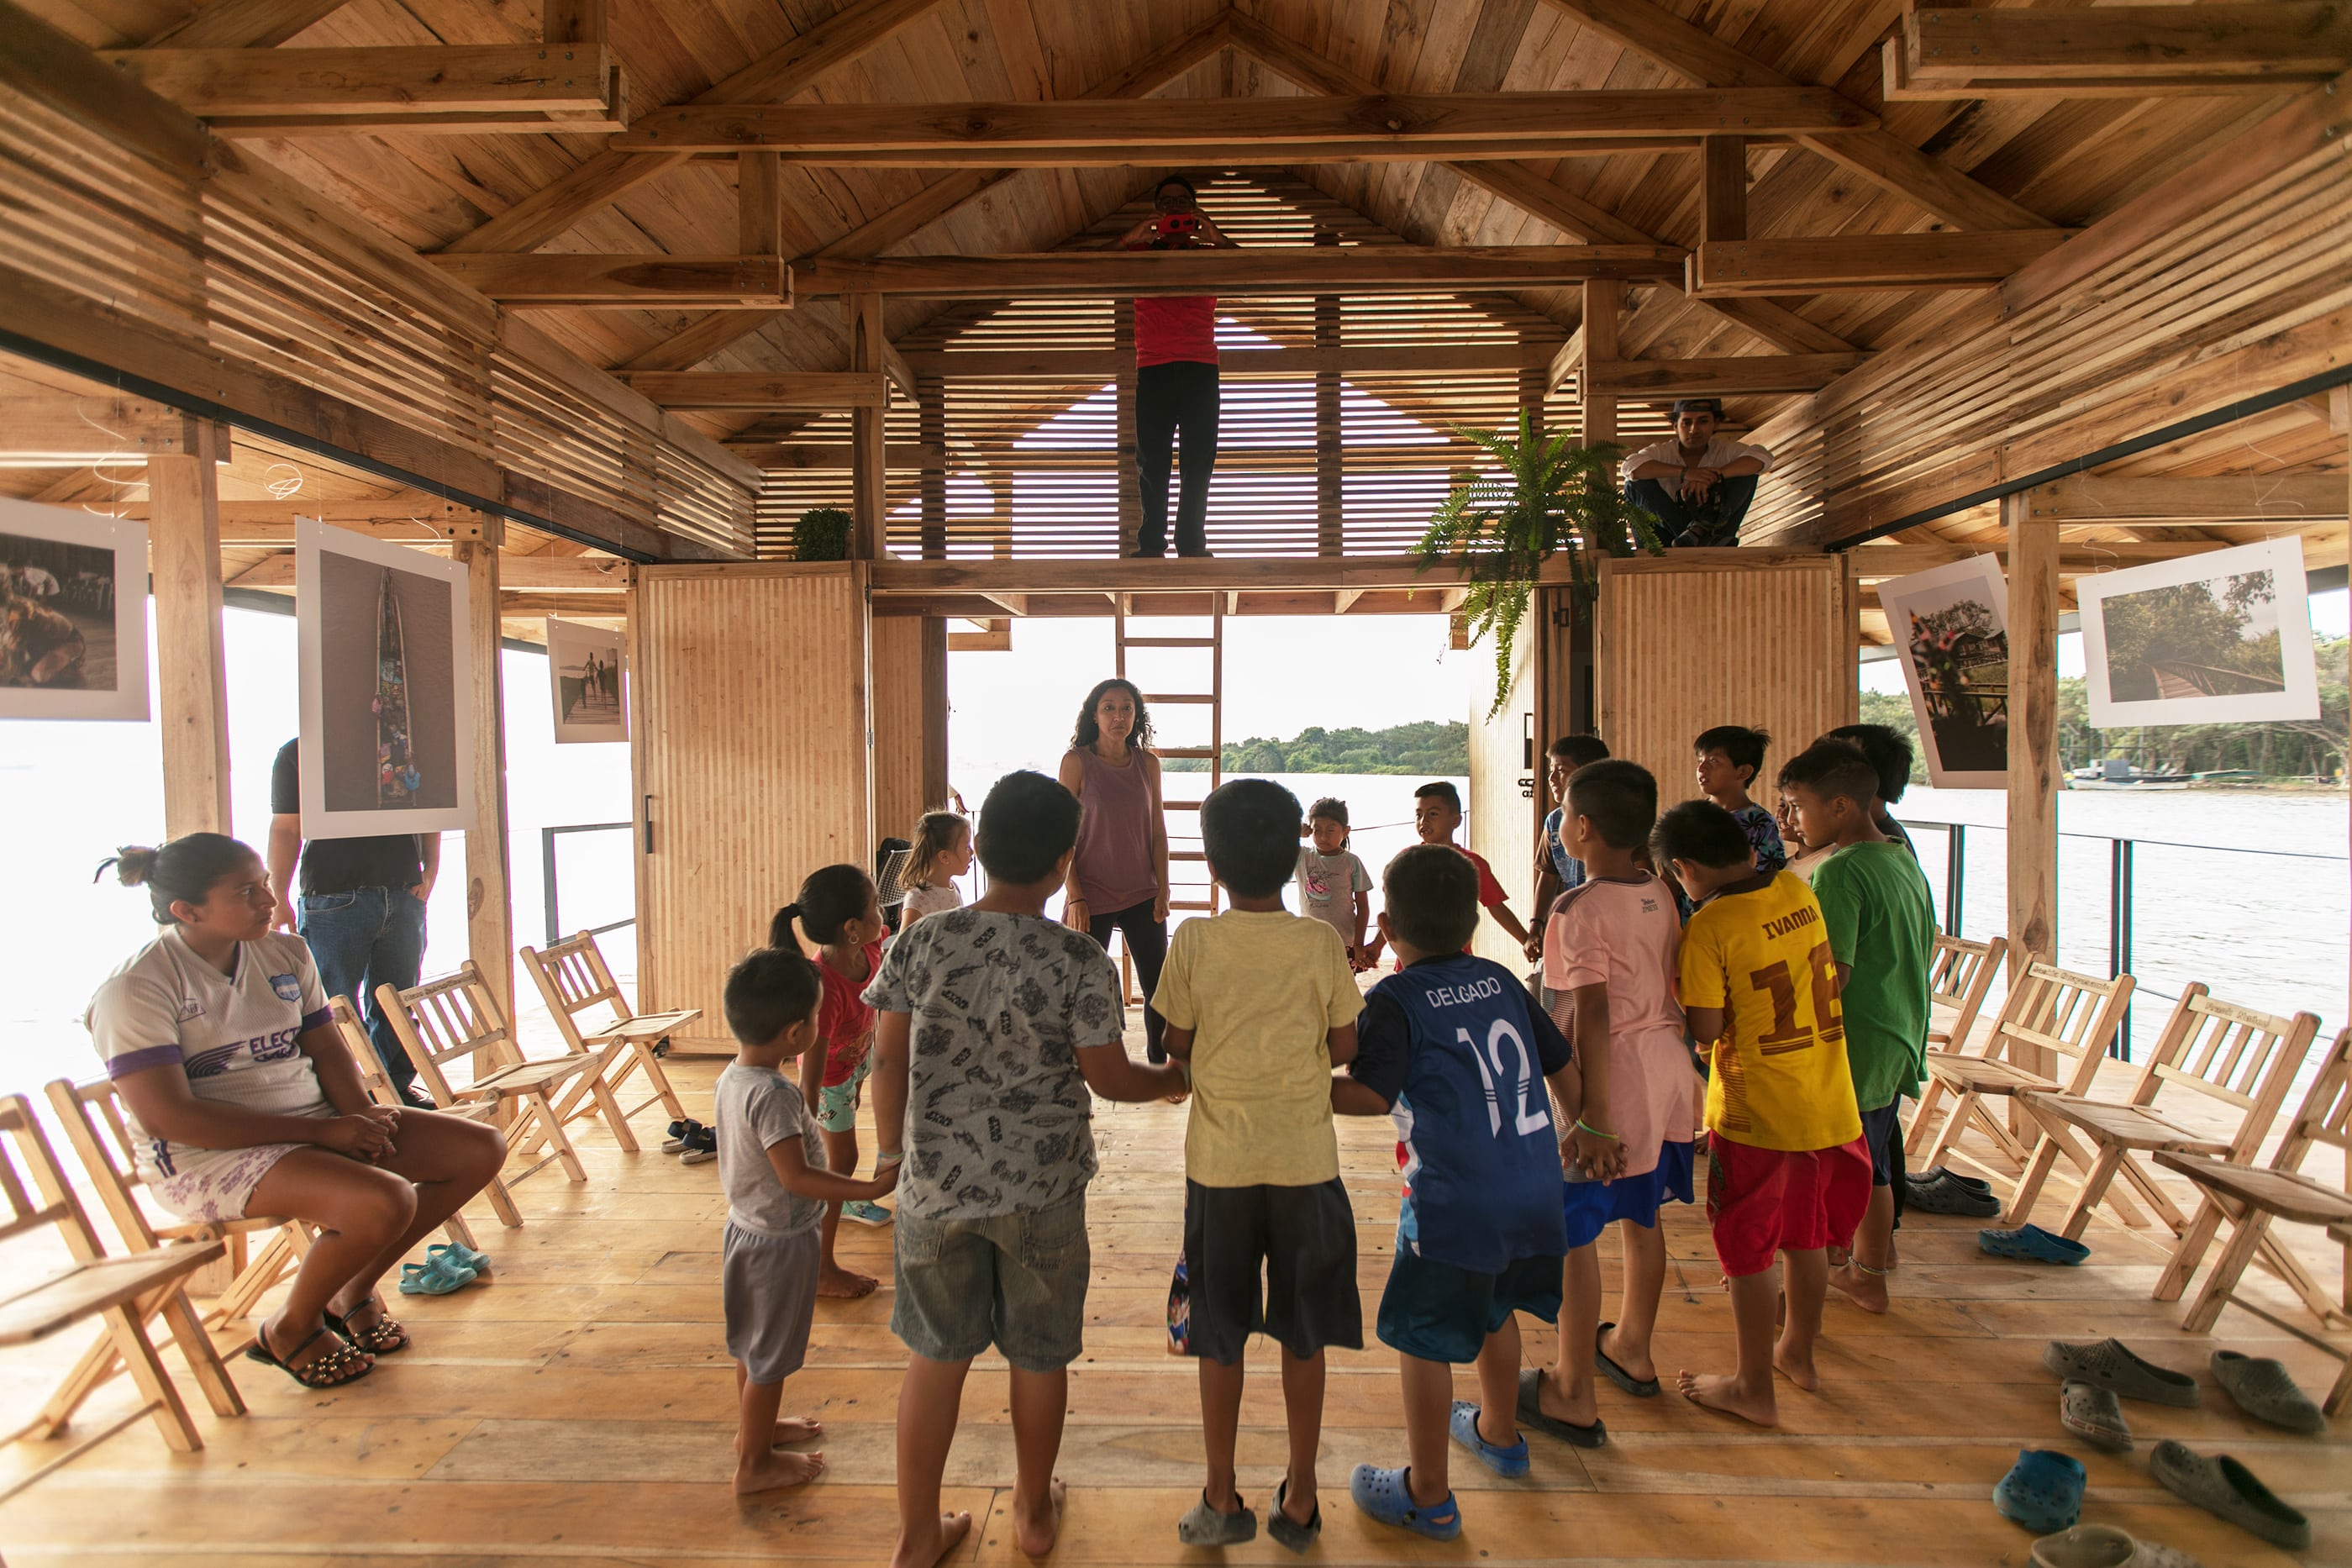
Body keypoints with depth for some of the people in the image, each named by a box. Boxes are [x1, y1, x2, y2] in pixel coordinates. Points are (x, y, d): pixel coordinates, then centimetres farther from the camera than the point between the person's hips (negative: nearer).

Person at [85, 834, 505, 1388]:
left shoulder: (286, 955, 8)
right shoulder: (136, 989, -12)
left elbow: (326, 1049, 10)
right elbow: (166, 1117, -19)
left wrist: (363, 1118, -11)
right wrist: (323, 1132, -22)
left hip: (315, 1120, 7)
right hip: (207, 1155, -7)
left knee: (482, 1149, -5)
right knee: (384, 1201, -32)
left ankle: (353, 1291, 11)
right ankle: (289, 1329, -1)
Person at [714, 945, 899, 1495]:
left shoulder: (731, 1077, -3)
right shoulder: (775, 1095, -31)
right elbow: (796, 1175, -34)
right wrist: (871, 1188, -35)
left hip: (744, 1224, 9)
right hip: (780, 1240, -9)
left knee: (751, 1342, 26)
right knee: (770, 1355, 10)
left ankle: (755, 1426, 46)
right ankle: (755, 1462, 27)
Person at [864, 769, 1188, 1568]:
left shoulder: (919, 943, -8)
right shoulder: (1080, 962, -15)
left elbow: (889, 1062, -2)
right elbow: (1111, 1080, -8)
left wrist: (893, 1155, 12)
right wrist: (1177, 1077, 12)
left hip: (937, 1184, 2)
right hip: (1042, 1191, -1)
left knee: (934, 1357, 17)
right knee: (1040, 1355, 19)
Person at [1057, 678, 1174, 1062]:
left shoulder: (1147, 763, 4)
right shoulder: (1076, 761, -6)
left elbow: (1158, 832, 7)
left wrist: (1162, 890, 0)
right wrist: (1075, 897, -12)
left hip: (1142, 896, 3)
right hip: (1092, 896, -3)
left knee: (1159, 986, 8)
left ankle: (1158, 1066, 26)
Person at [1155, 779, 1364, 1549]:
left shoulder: (1194, 941, -9)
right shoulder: (1322, 941, -7)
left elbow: (1176, 1048, -2)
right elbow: (1344, 1047, 0)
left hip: (1220, 1163, 0)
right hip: (1306, 1160, 1)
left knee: (1220, 1339, 14)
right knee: (1302, 1335, 15)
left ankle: (1222, 1500, 26)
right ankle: (1299, 1499, 28)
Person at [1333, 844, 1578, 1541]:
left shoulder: (1395, 1000, -13)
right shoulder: (1501, 981, 5)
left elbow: (1372, 1096, -19)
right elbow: (1561, 1062, 13)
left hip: (1454, 1201, -7)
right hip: (1533, 1187, 8)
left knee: (1422, 1338, 9)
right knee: (1492, 1310, 29)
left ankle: (1428, 1496, 23)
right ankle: (1498, 1432, 51)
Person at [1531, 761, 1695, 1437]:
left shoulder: (1579, 907, -18)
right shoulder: (1660, 895, 4)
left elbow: (1592, 1014, -22)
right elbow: (1674, 984, 8)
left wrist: (1594, 1118, -21)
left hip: (1612, 1074, -8)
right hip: (1667, 1063, 8)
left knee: (1572, 1230, 3)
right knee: (1640, 1215, 22)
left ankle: (1574, 1394, 12)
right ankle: (1632, 1348, 40)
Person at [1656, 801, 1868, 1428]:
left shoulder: (1710, 928, -20)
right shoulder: (1798, 893, 1)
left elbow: (1705, 1030, -19)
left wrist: (1679, 998, 0)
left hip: (1756, 1114, -7)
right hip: (1829, 1102, 7)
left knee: (1749, 1251, 9)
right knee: (1806, 1236, 23)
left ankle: (1753, 1387, 22)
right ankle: (1797, 1352, 41)